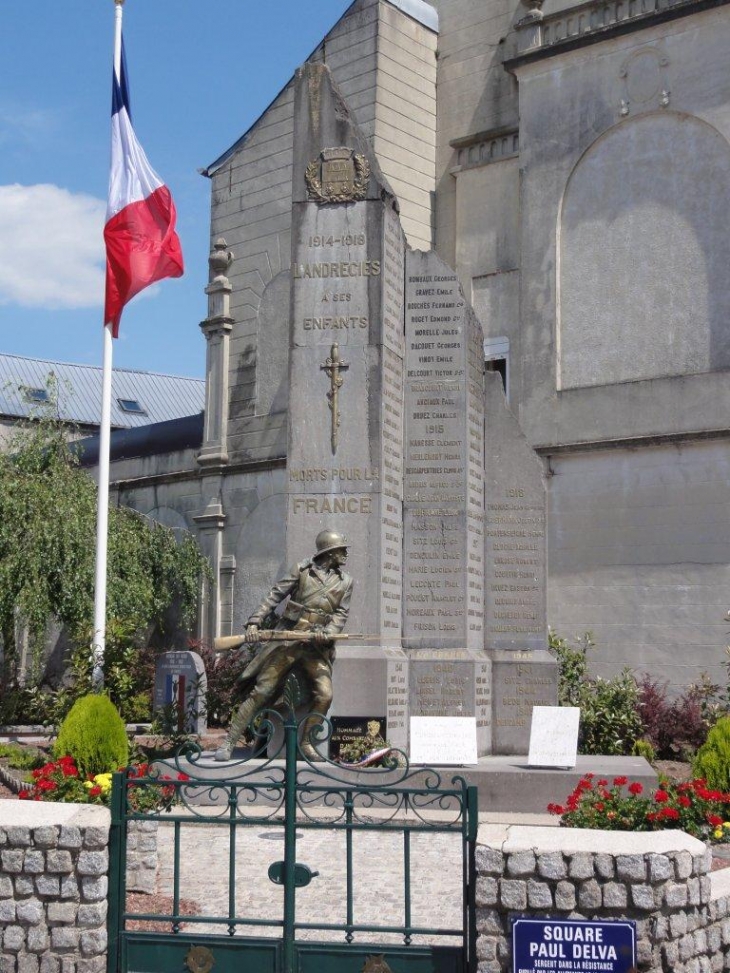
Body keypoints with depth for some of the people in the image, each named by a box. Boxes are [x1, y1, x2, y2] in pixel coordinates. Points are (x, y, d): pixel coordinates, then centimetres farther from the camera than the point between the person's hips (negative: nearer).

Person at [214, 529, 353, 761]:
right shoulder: (302, 569, 4)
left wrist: (327, 633, -15)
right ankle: (229, 742, -2)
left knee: (324, 695, -12)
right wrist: (255, 622, -10)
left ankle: (306, 743, 8)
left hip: (317, 646, 3)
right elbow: (274, 596, 1)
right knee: (260, 693, -6)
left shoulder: (345, 582, 13)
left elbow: (341, 614, 5)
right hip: (286, 640, -3)